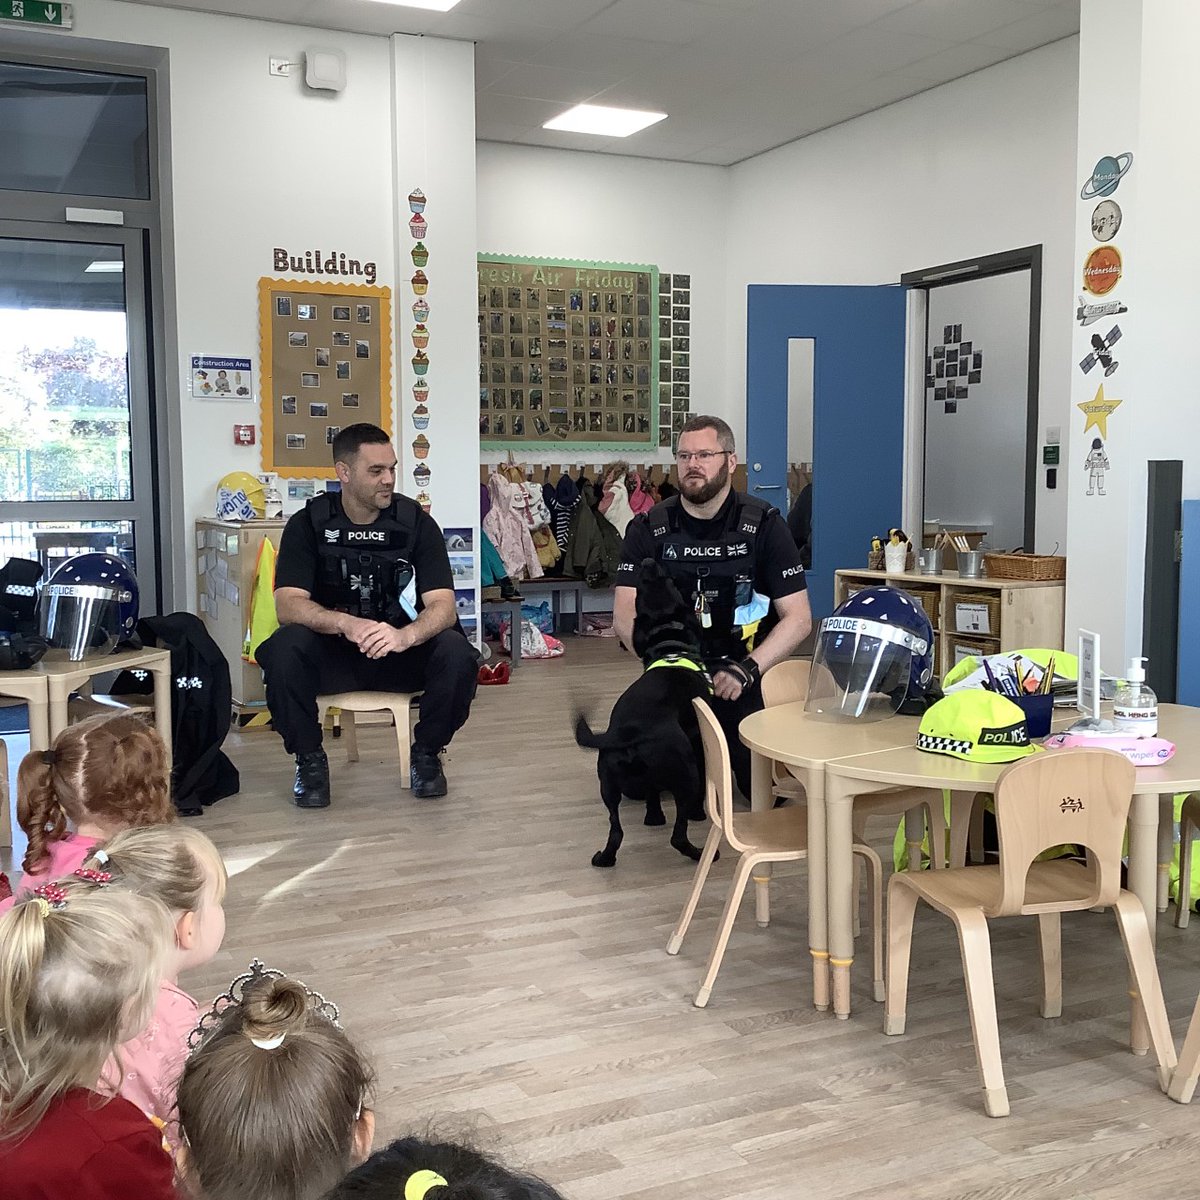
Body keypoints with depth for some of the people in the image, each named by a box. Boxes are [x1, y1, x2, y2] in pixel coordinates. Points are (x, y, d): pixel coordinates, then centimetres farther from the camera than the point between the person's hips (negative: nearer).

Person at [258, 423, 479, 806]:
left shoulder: (416, 523, -5)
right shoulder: (308, 524, -6)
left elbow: (443, 605, -14)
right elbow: (288, 605, -18)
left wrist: (406, 635, -38)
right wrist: (345, 623, -39)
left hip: (400, 654, 1)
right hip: (332, 653, -1)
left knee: (456, 653, -29)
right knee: (285, 648, -32)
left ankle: (427, 753, -1)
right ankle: (309, 758, -8)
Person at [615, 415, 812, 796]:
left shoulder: (764, 525, -5)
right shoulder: (649, 529, -1)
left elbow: (798, 618, -7)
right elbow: (625, 615, -9)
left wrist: (747, 669, -20)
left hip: (745, 681, -1)